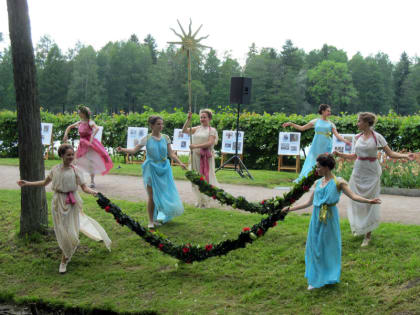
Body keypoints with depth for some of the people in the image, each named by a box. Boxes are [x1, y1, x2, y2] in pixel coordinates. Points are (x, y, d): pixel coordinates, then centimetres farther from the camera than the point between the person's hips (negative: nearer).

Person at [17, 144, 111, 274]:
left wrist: (92, 192, -31)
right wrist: (27, 183, 14)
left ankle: (64, 261, 14)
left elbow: (84, 187, -9)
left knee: (70, 231, -1)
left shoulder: (75, 170, -6)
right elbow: (45, 182, 17)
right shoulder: (55, 169, 2)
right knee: (62, 232, 5)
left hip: (72, 203, -2)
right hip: (58, 203, 2)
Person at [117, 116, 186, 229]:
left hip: (164, 169, 3)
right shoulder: (147, 139, -5)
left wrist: (180, 163, -3)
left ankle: (159, 217, 23)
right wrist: (123, 149, -26)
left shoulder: (165, 138, 2)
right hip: (152, 168, -3)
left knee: (165, 194, 4)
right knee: (152, 196, 0)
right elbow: (134, 150, -10)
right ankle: (151, 221, 11)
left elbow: (171, 153, 7)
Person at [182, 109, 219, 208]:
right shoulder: (197, 128, 12)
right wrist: (188, 119, -9)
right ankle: (200, 199, 18)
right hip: (195, 156, 5)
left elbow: (210, 143, -15)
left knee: (205, 177, -3)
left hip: (206, 157, -5)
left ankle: (205, 201, 7)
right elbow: (184, 130, 3)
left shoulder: (212, 130, -1)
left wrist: (196, 146, -22)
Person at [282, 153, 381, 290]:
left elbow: (353, 196, -12)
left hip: (330, 218, -5)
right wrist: (290, 209, 18)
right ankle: (315, 279, 19)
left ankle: (329, 277, 19)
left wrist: (369, 201, -28)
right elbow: (309, 202, 16)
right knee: (315, 247, 7)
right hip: (316, 218, 5)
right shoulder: (317, 183, 10)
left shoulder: (338, 182, -4)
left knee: (329, 246, 4)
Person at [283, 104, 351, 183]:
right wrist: (291, 124, 4)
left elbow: (337, 135, 1)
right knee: (311, 162, -1)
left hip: (326, 147, 0)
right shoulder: (315, 121, 5)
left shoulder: (330, 124, 6)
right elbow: (302, 128, 10)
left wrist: (345, 141, -14)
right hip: (316, 146, 0)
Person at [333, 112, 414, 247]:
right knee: (357, 202, 9)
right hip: (358, 172, 5)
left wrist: (405, 155, -22)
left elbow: (390, 153, -8)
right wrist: (340, 154, 11)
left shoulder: (377, 137, -9)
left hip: (371, 174, -5)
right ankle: (359, 227, 29)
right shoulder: (358, 137, 5)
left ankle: (368, 235, 9)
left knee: (370, 203, 0)